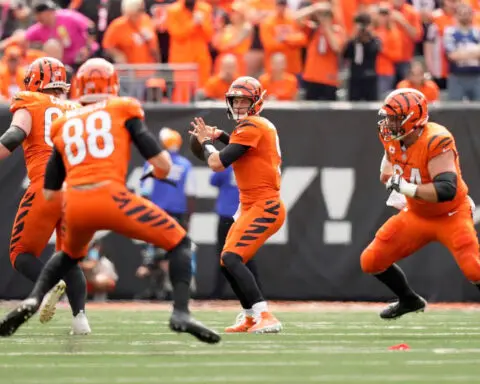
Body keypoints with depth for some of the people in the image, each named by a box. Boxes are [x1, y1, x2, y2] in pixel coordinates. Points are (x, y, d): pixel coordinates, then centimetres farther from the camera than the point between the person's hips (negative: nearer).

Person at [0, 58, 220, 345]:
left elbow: (50, 192, 21)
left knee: (70, 254, 36)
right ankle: (181, 313, -12)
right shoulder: (123, 110, 12)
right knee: (179, 243, 9)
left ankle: (33, 301, 15)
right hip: (110, 197, -4)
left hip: (75, 204, 4)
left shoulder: (65, 125, 21)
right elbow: (163, 165, 4)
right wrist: (161, 169, 28)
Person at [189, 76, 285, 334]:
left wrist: (206, 141, 2)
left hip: (264, 207, -10)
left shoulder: (251, 127, -13)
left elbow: (217, 164, -16)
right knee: (228, 260, 17)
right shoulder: (263, 126, 15)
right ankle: (251, 317, 25)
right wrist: (221, 136, 24)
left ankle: (265, 317, -31)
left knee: (231, 258, -22)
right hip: (251, 206, 10)